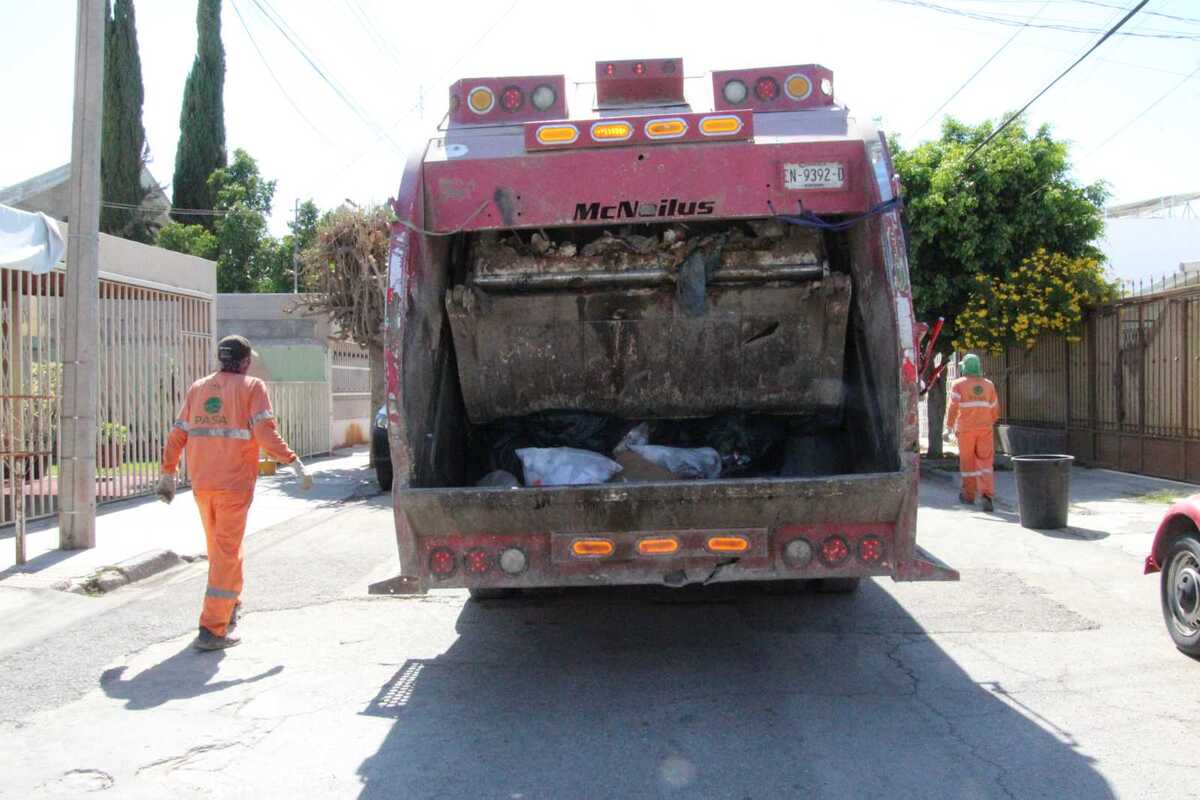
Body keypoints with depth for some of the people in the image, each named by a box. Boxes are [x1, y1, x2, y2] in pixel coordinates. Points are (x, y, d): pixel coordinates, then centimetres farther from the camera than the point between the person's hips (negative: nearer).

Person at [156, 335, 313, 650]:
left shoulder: (197, 388, 13)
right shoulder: (252, 387, -2)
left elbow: (177, 436, 12)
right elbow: (265, 433, -15)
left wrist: (168, 474, 19)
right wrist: (294, 462, -11)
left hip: (201, 483, 5)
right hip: (234, 485, -5)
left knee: (219, 547, 21)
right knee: (226, 552, -2)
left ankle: (229, 609, 38)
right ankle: (212, 629, -5)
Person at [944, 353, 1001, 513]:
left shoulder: (958, 384, -3)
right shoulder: (988, 385, 7)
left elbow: (953, 407, -12)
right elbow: (995, 411, 12)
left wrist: (949, 427, -5)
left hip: (966, 429, -2)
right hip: (985, 429, 2)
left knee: (967, 462, 10)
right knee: (985, 463, 0)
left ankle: (969, 495, 21)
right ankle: (987, 495, -16)